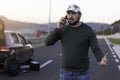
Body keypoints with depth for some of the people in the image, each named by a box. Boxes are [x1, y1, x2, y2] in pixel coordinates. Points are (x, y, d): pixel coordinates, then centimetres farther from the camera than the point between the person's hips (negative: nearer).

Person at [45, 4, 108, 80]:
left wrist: (102, 60, -36)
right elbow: (47, 42, -5)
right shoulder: (63, 29, 0)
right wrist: (58, 28, -19)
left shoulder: (89, 31, -11)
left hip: (81, 73, -3)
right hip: (66, 71, 3)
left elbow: (96, 50, -11)